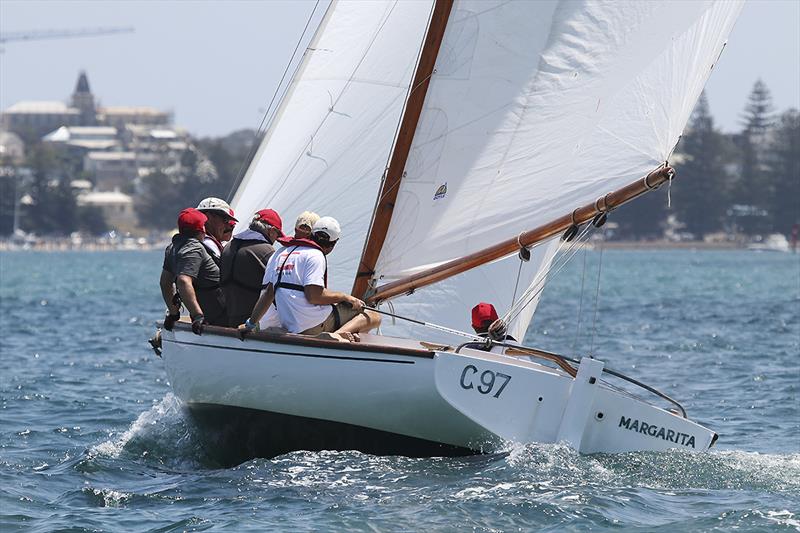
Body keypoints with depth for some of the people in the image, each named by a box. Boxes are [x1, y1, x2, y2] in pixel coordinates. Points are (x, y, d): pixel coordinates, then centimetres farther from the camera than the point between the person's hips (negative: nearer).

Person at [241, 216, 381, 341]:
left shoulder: (279, 254, 16)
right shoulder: (315, 255, -8)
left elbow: (268, 293, 14)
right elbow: (314, 296, -19)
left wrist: (250, 323, 20)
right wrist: (345, 297, -7)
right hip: (317, 324, -8)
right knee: (374, 317, -5)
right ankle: (338, 334, -28)